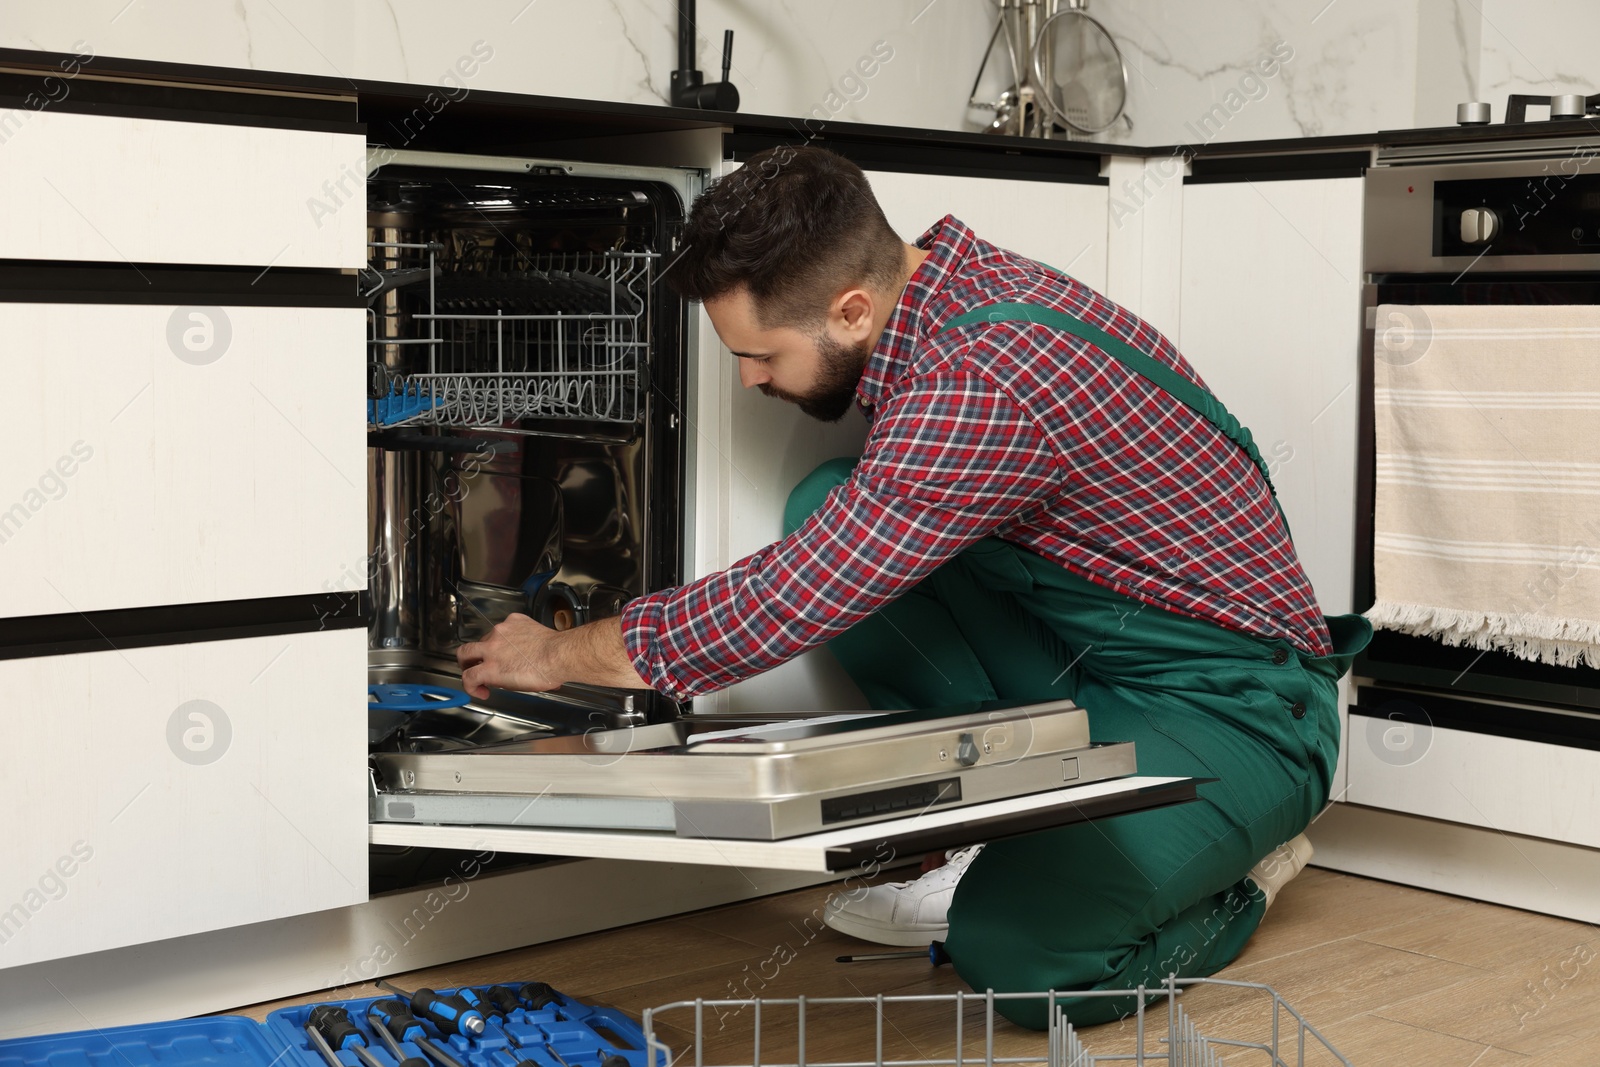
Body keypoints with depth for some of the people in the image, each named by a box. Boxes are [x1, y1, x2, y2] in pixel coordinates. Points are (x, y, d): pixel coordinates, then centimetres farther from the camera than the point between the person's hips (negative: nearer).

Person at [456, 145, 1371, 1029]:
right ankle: (1014, 839, 1)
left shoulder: (982, 384, -30)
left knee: (1016, 948, -29)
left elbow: (794, 603, -24)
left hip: (1229, 703, -9)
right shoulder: (953, 276, -1)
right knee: (827, 509, -6)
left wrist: (565, 654, -9)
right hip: (1085, 656, 9)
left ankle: (1234, 875, 4)